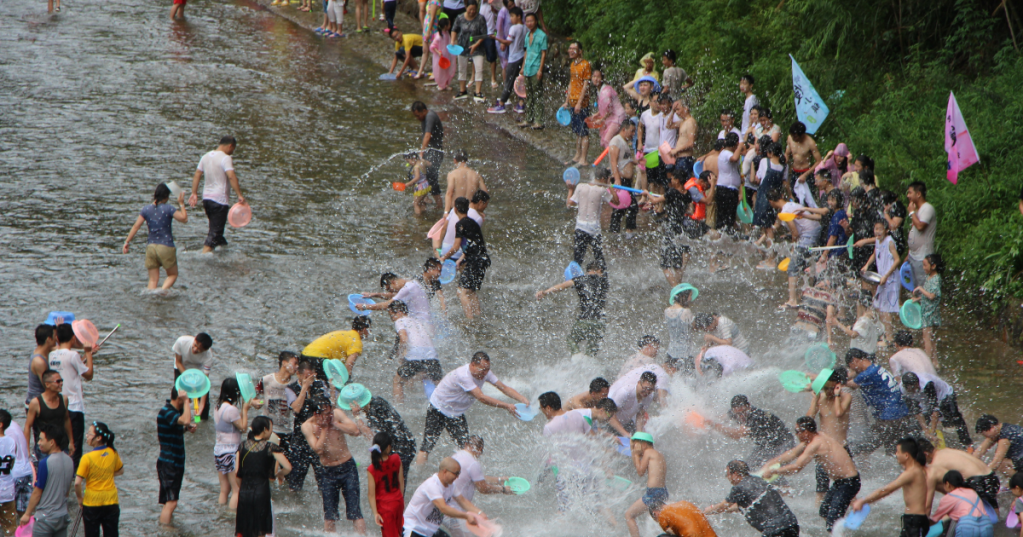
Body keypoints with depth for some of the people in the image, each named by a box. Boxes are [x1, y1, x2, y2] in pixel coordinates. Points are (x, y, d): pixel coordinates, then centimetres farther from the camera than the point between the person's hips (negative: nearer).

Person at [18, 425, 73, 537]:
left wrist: (27, 514, -3)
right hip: (63, 517, 7)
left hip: (45, 518, -7)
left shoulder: (45, 463, -18)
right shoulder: (69, 461, 2)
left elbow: (37, 493, -12)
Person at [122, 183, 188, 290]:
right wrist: (181, 204, 2)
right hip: (166, 247, -3)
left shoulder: (146, 209, 2)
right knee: (173, 275, 12)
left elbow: (136, 226, 1)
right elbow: (184, 218, -10)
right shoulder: (168, 209, -9)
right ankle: (163, 290, -13)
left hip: (151, 246, 3)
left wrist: (127, 242, 8)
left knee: (153, 279, 9)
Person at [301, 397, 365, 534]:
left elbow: (355, 431, -17)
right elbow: (318, 449, -21)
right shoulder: (308, 426, -12)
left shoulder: (337, 414, -8)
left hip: (347, 467, 0)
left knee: (354, 510, -5)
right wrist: (324, 428, -18)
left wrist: (334, 423, -19)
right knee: (329, 513, 1)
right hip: (326, 471, 0)